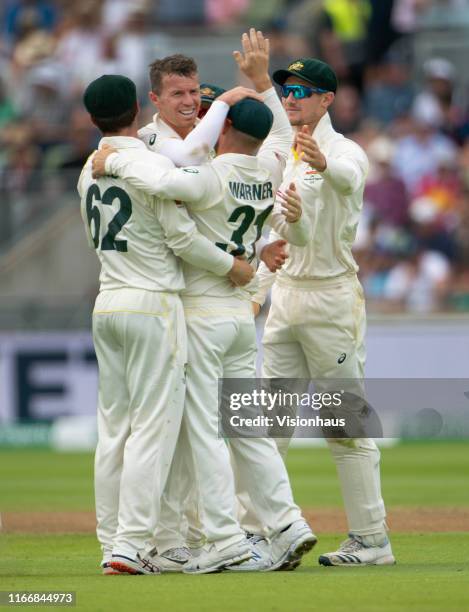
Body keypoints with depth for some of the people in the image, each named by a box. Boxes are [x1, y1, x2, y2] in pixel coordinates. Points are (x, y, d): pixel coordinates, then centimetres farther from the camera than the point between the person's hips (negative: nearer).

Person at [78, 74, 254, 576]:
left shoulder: (88, 171, 10)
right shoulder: (154, 165, -13)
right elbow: (182, 238, -13)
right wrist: (231, 266, 1)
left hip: (106, 304, 7)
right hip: (153, 304, -7)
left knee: (113, 429, 9)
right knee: (152, 427, -6)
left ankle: (112, 546, 9)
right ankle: (130, 546, -12)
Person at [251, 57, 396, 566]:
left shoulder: (345, 152, -10)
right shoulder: (285, 157, 14)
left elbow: (348, 177, -36)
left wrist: (324, 164, -58)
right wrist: (258, 292, 15)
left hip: (332, 297, -8)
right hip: (286, 296, 8)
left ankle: (371, 538, -2)